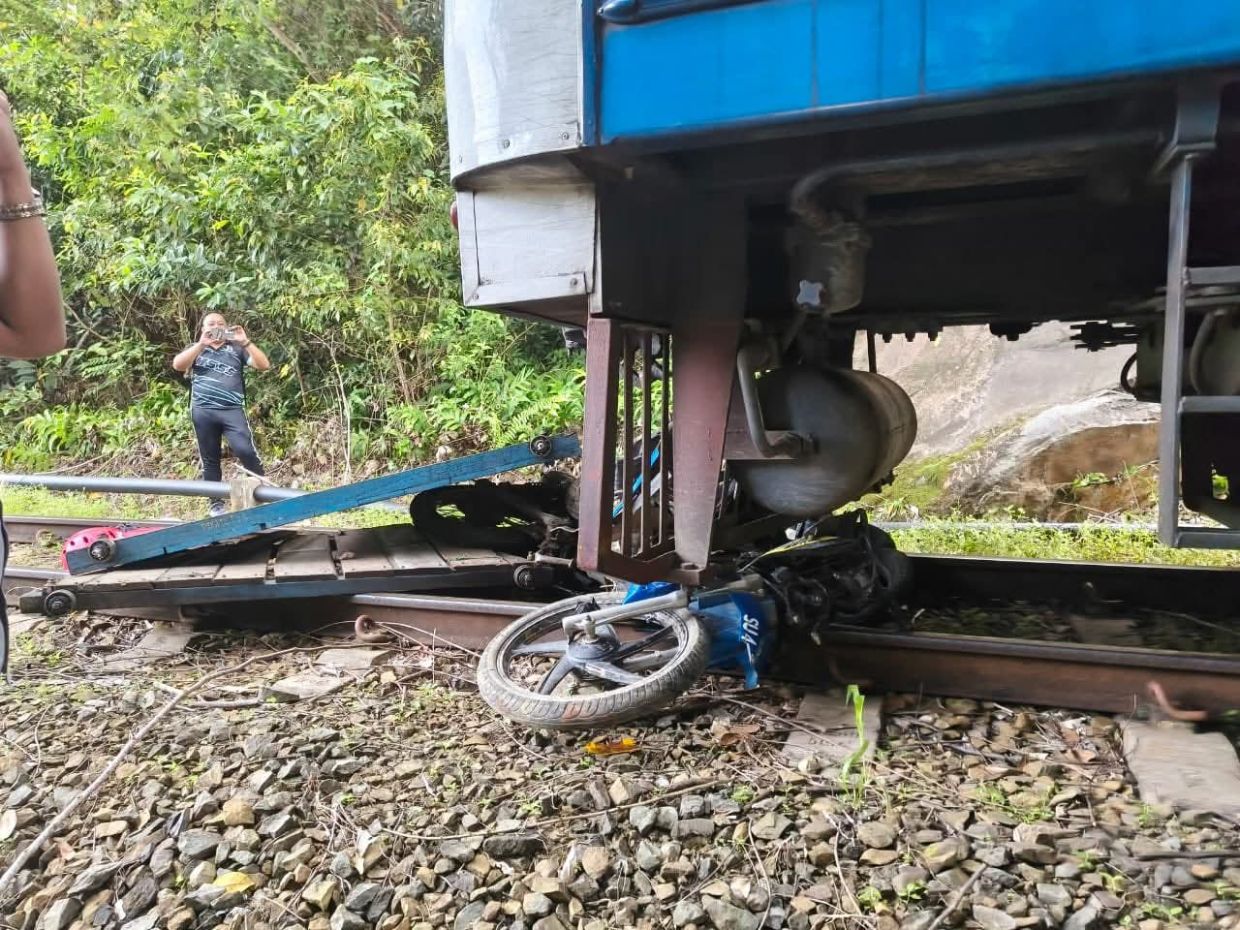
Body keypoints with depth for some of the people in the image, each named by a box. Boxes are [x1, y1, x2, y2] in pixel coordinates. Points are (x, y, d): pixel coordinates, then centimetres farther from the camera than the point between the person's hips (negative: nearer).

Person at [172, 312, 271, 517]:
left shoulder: (237, 348, 14)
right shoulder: (196, 349, 17)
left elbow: (264, 365, 1)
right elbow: (177, 365, -2)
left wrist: (245, 342, -10)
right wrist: (201, 344, -12)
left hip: (232, 410, -2)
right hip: (203, 411, 2)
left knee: (245, 450, -20)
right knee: (210, 459, 6)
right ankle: (216, 503, 12)